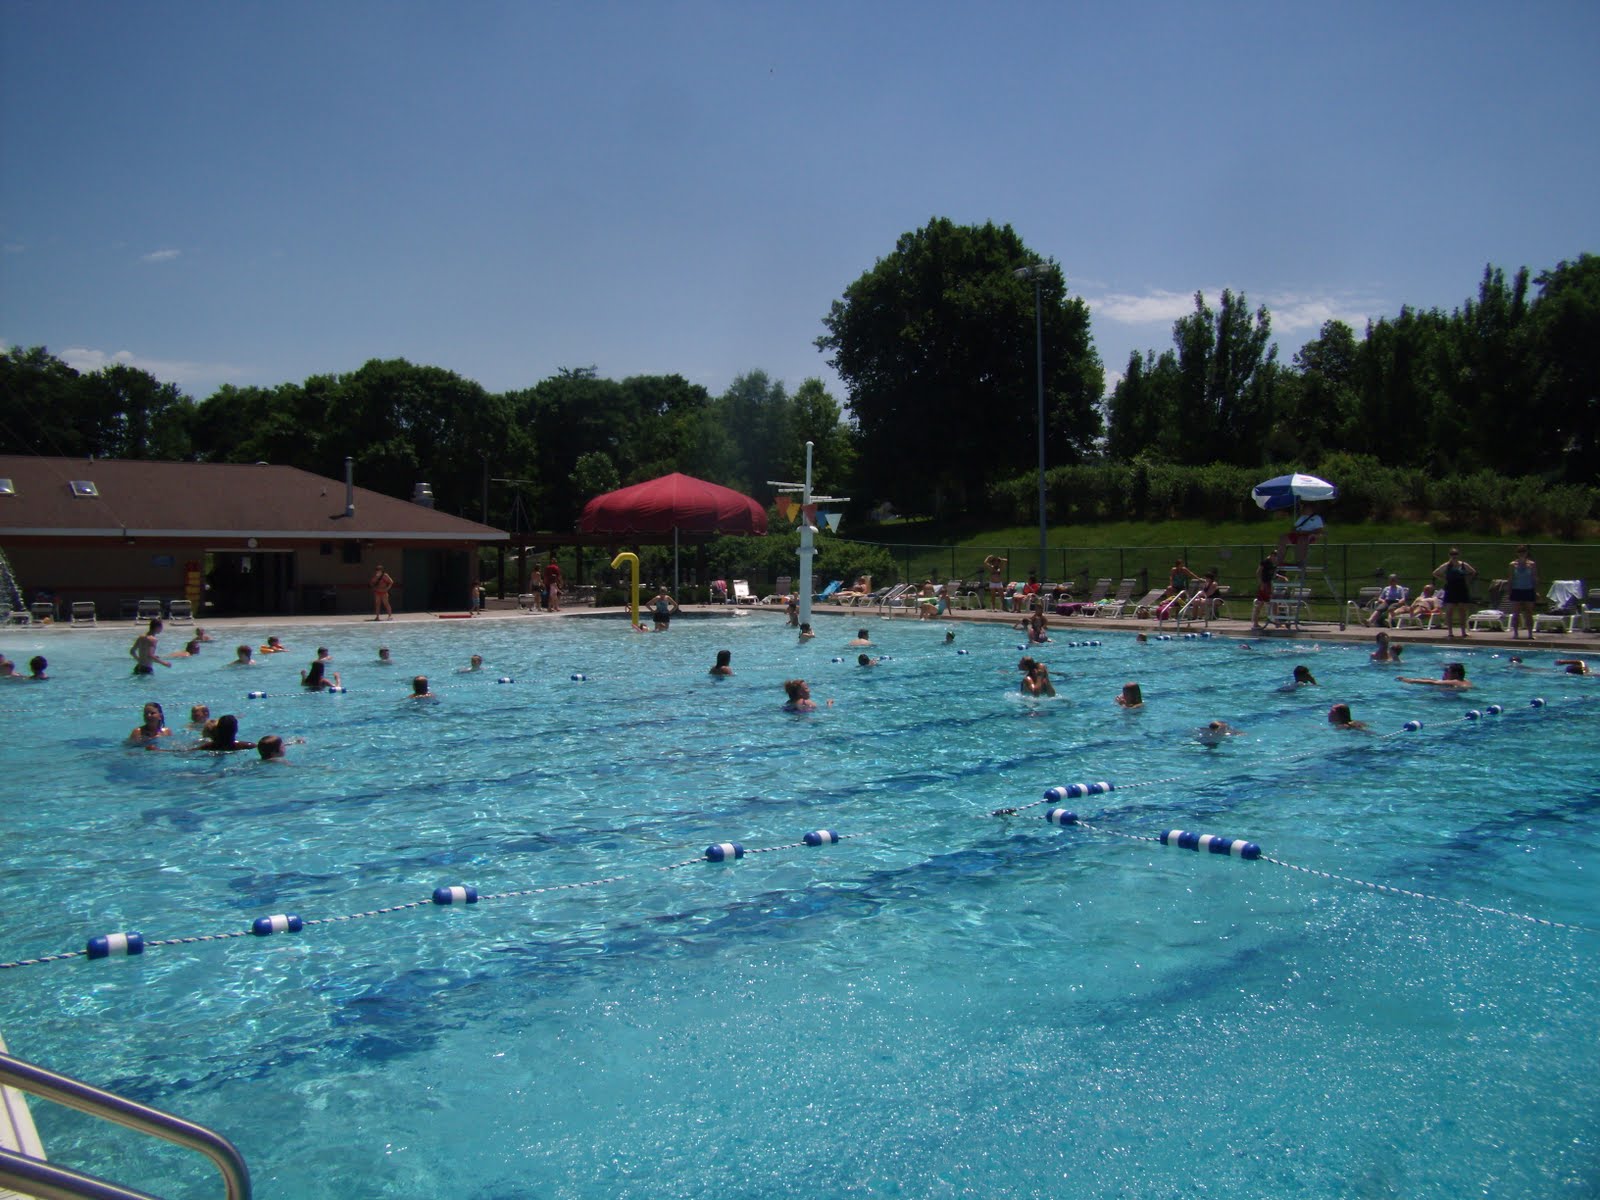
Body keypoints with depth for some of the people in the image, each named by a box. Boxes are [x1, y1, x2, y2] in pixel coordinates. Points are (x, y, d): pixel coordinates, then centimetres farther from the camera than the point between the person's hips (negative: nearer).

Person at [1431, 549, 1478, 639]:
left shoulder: (1464, 565, 1)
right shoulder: (1446, 566, -4)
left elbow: (1474, 572, 15)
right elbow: (1435, 573, 0)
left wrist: (1467, 580, 3)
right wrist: (1444, 579, -5)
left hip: (1462, 590, 2)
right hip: (1450, 590, -2)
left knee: (1462, 611, 7)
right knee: (1449, 611, -4)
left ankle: (1463, 632, 13)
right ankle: (1450, 632, -1)